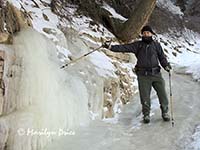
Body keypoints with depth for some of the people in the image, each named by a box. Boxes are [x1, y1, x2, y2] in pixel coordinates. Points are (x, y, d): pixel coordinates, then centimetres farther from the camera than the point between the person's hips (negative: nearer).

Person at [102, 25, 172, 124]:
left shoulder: (156, 45, 10)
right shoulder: (137, 45, 4)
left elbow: (162, 57, 12)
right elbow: (124, 48, -4)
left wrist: (166, 66, -6)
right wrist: (110, 47, -15)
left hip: (156, 74, 1)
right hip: (143, 75, -1)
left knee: (162, 94, 2)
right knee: (145, 96, 1)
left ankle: (165, 112, 23)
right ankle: (146, 114, 20)